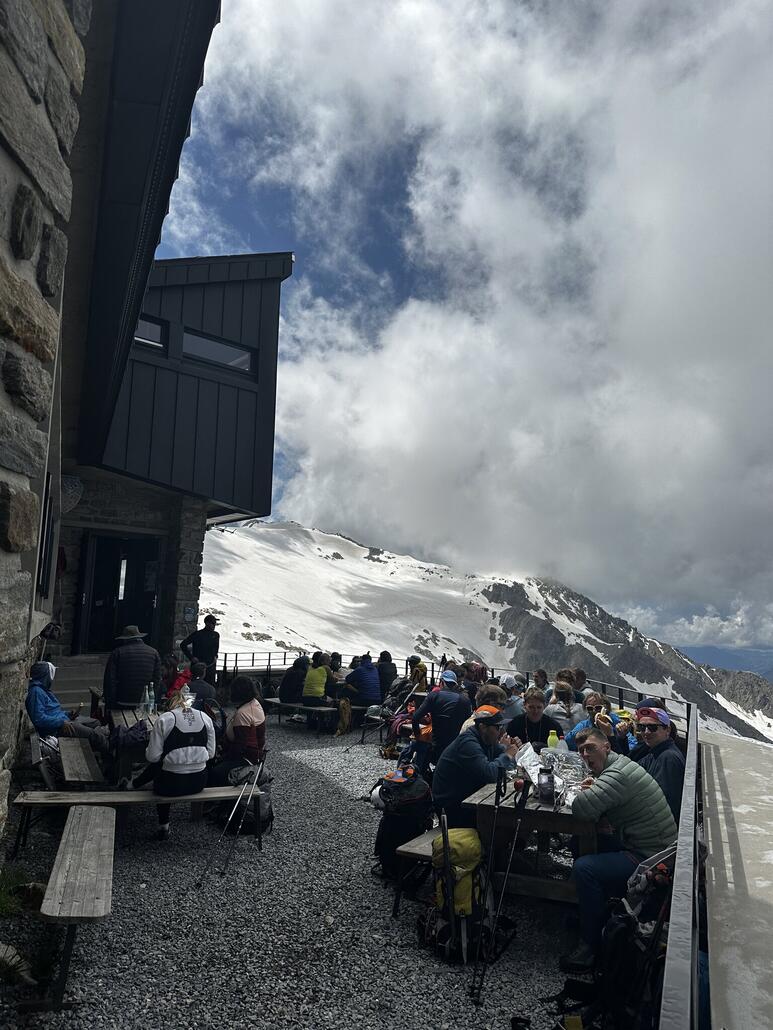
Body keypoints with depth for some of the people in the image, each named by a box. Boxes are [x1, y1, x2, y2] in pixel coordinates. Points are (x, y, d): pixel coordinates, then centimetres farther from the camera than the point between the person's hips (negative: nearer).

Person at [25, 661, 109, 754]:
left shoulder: (43, 689, 14)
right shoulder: (36, 691, -18)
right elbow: (39, 718, -26)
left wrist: (68, 714, 7)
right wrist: (61, 723, -24)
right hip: (55, 729, -11)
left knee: (95, 722, 12)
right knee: (92, 734, -18)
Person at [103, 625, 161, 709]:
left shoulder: (117, 653, -3)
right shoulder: (154, 653, 3)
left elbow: (110, 680, -4)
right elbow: (157, 680, 5)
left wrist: (109, 703, 3)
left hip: (121, 704, -1)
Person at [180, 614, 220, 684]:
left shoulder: (216, 635, 7)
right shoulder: (197, 634, -7)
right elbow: (183, 645, -2)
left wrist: (215, 656, 10)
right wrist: (191, 657, -7)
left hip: (211, 666, 4)